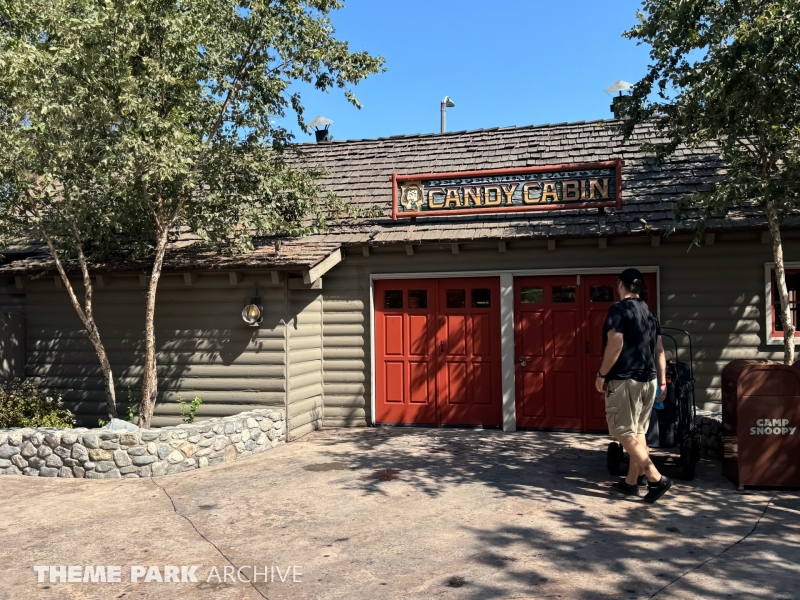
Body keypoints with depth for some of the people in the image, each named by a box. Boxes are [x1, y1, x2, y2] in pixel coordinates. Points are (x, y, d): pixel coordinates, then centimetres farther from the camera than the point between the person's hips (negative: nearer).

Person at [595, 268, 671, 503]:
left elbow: (615, 345, -19)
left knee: (624, 432, -4)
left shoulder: (618, 309, -11)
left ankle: (656, 479, -10)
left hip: (625, 379, -8)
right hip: (648, 379, 8)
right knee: (638, 431, 12)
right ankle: (631, 482, 18)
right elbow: (659, 349, 14)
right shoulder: (649, 312, 13)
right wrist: (662, 379, 19)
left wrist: (602, 374, -11)